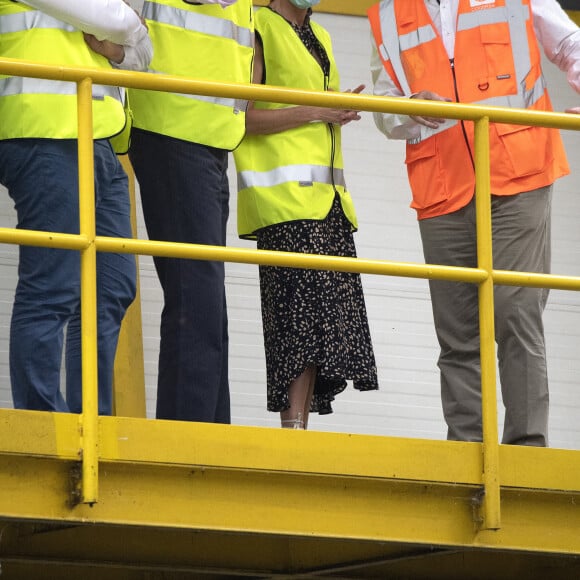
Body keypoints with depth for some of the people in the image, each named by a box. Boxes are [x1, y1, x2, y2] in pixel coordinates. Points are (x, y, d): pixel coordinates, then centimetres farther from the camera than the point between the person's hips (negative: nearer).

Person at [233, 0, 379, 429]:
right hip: (285, 198, -8)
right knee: (304, 313, -17)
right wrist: (315, 111, -13)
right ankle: (294, 429, -20)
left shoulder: (319, 37, 23)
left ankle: (299, 427, 0)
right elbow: (243, 116, -11)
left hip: (327, 199, 8)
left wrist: (339, 112, 11)